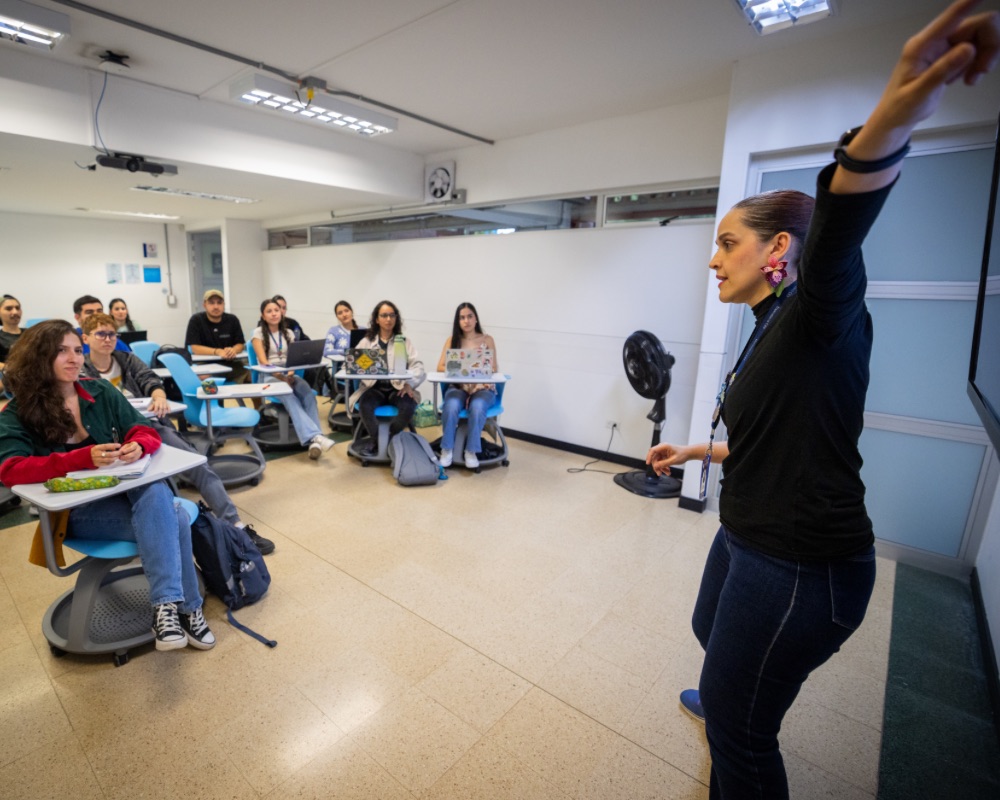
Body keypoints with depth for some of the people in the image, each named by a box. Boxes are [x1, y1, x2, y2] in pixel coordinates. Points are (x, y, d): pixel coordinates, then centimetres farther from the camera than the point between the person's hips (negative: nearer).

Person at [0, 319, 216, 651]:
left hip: (130, 486, 3)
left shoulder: (101, 392, 6)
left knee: (157, 494, -35)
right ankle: (185, 607, -22)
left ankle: (167, 605, -33)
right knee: (170, 520, -30)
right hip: (76, 508, -3)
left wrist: (138, 446, -23)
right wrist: (84, 458, -34)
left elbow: (146, 433, 3)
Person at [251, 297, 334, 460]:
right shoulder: (258, 333, 4)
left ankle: (313, 441, -45)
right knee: (289, 398, -36)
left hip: (288, 375, 4)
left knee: (308, 394, -31)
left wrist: (290, 374, -15)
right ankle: (314, 437, -54)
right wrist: (280, 377, -22)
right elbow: (263, 361, -7)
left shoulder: (288, 333, 17)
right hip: (269, 378, -3)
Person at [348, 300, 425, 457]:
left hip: (397, 388, 0)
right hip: (374, 387, 0)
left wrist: (409, 383, -18)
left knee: (408, 406, -31)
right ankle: (376, 439, -4)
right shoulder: (366, 341, 14)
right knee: (365, 406, -32)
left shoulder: (405, 341, 12)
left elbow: (418, 366, 2)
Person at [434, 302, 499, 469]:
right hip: (458, 387, 1)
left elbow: (494, 369, 3)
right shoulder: (452, 340, 9)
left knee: (477, 407, -36)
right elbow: (440, 367, 2)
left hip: (483, 388, -1)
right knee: (451, 406, -34)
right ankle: (447, 449, -19)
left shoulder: (487, 339, 6)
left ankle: (471, 451, -23)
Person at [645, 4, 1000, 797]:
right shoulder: (769, 332, 8)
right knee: (713, 635, 35)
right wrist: (697, 451, 27)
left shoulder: (822, 317, -17)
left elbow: (835, 240, -40)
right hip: (748, 542, 10)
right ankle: (721, 698, 67)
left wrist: (891, 121, -56)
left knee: (739, 730, 9)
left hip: (802, 567, -9)